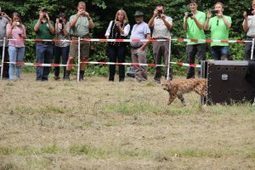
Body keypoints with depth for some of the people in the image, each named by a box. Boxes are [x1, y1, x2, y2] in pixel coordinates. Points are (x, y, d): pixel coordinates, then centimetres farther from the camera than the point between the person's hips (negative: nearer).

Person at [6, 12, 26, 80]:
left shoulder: (22, 26, 14)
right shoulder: (9, 25, 7)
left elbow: (25, 36, 18)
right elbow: (8, 35, -3)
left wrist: (22, 35, -5)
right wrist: (12, 26, -9)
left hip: (21, 46, 3)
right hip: (12, 45, -3)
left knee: (19, 63, 2)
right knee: (12, 63, -12)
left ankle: (18, 76, 6)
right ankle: (12, 77, -13)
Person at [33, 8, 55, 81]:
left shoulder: (50, 22, 16)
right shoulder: (36, 21, 13)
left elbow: (52, 31, 0)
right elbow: (35, 29, -7)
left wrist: (48, 20, -5)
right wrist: (40, 19, -10)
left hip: (49, 44, 3)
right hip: (40, 44, -3)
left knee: (48, 62, 2)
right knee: (39, 62, -9)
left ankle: (45, 77, 7)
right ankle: (39, 78, -12)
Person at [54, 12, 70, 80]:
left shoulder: (67, 24, 0)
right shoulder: (57, 24, 8)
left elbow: (66, 34, -9)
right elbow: (55, 32, -6)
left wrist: (63, 26, -15)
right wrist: (57, 24, -11)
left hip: (65, 45, -3)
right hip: (57, 44, 3)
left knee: (65, 60, -9)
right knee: (56, 60, 6)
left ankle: (65, 75, -6)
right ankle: (56, 75, 19)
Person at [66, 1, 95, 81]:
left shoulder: (87, 17, 14)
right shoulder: (73, 17, 12)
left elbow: (92, 26, 0)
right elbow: (71, 24, -9)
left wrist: (88, 17, -14)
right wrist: (78, 15, -15)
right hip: (75, 39, -2)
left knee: (83, 58, 4)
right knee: (71, 57, -10)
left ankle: (81, 75, 12)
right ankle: (67, 74, -7)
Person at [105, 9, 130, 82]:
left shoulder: (127, 25, 3)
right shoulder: (112, 22, 14)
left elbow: (125, 34, -11)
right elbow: (108, 32, 18)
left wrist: (119, 27, -21)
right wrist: (107, 37, 1)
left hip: (121, 45, -3)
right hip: (111, 44, 3)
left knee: (121, 61, -5)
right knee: (112, 61, 2)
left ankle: (121, 78, -2)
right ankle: (111, 78, 7)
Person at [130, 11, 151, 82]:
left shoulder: (145, 25, 0)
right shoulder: (134, 26, 24)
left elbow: (148, 38, -9)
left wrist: (143, 47, -16)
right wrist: (131, 44, 13)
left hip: (140, 48, -8)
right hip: (133, 48, 8)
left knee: (142, 65, -12)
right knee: (135, 66, 6)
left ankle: (143, 79, -11)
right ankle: (138, 78, 8)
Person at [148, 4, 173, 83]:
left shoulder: (168, 18, 15)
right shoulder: (154, 19, 18)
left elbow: (170, 27, -2)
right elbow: (149, 25, -1)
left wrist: (163, 19, -14)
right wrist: (154, 16, -10)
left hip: (166, 40, -2)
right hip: (156, 40, 2)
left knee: (167, 60, -9)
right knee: (157, 61, 2)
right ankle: (157, 77, 5)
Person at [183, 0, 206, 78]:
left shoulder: (202, 14, 3)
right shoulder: (187, 15, 13)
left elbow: (201, 27, -8)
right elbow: (185, 28, 3)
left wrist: (194, 18, -21)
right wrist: (185, 19, -12)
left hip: (200, 41, -3)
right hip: (190, 42, 3)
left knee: (201, 60, -7)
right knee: (190, 61, 4)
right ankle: (190, 77, 8)